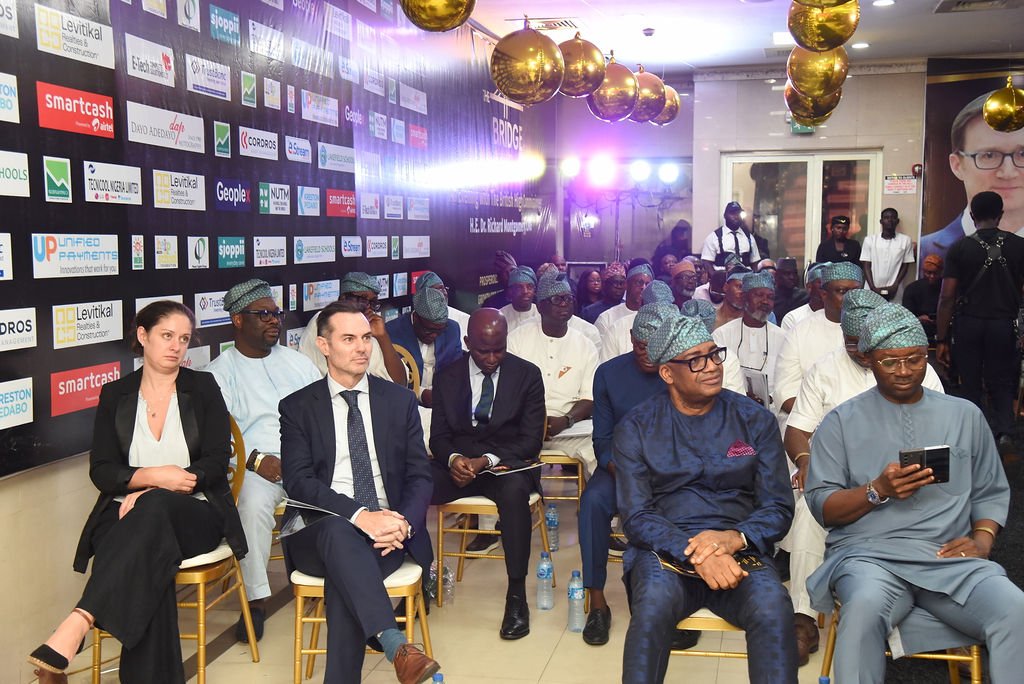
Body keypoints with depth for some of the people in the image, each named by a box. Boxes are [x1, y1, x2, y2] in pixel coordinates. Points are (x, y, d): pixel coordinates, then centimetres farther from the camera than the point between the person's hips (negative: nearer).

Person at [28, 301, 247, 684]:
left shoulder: (203, 388, 8)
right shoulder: (115, 394, 12)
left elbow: (216, 463, -1)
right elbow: (101, 471, 4)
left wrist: (150, 493, -13)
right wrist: (154, 476, -15)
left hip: (195, 515, -1)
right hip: (128, 515, 1)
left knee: (154, 509, -38)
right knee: (148, 557, -36)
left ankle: (77, 626, -46)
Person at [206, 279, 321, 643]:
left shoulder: (296, 360, 21)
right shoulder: (220, 371, 8)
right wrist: (257, 460, -18)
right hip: (255, 463, -3)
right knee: (253, 503, -36)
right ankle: (255, 599, -22)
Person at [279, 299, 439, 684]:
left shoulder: (400, 400, 14)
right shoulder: (298, 407, 8)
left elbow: (420, 476, 9)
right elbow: (298, 481, -5)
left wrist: (403, 522, -14)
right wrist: (359, 515, -21)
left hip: (389, 531, 1)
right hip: (318, 532, -1)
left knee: (344, 575, -32)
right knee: (340, 531, -37)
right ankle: (394, 645, -46)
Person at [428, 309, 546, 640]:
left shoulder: (527, 374, 2)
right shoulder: (447, 377, 9)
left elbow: (531, 439, -3)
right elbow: (439, 435, 8)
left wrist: (487, 460, -18)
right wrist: (453, 458, -17)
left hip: (507, 464, -2)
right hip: (459, 463, 2)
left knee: (514, 489, -38)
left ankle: (517, 594, -28)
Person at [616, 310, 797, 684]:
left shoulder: (755, 420, 9)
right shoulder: (636, 427, 5)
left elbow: (778, 507, 6)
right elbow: (636, 515, -3)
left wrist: (734, 538, -16)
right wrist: (694, 553, -20)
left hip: (740, 549, 1)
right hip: (666, 550, -1)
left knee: (773, 609, -32)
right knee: (654, 604, -34)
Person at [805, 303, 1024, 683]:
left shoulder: (965, 415, 17)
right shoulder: (842, 421, 8)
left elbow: (990, 492, 17)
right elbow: (821, 506, 2)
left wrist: (982, 540, -2)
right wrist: (877, 491, -14)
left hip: (951, 557, 3)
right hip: (869, 552, -2)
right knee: (866, 605, -36)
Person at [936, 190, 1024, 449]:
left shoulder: (960, 249, -4)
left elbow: (947, 297, -7)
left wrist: (942, 339, -1)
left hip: (968, 324, -1)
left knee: (971, 384, 10)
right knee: (1001, 382, 13)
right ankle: (1002, 428, -7)